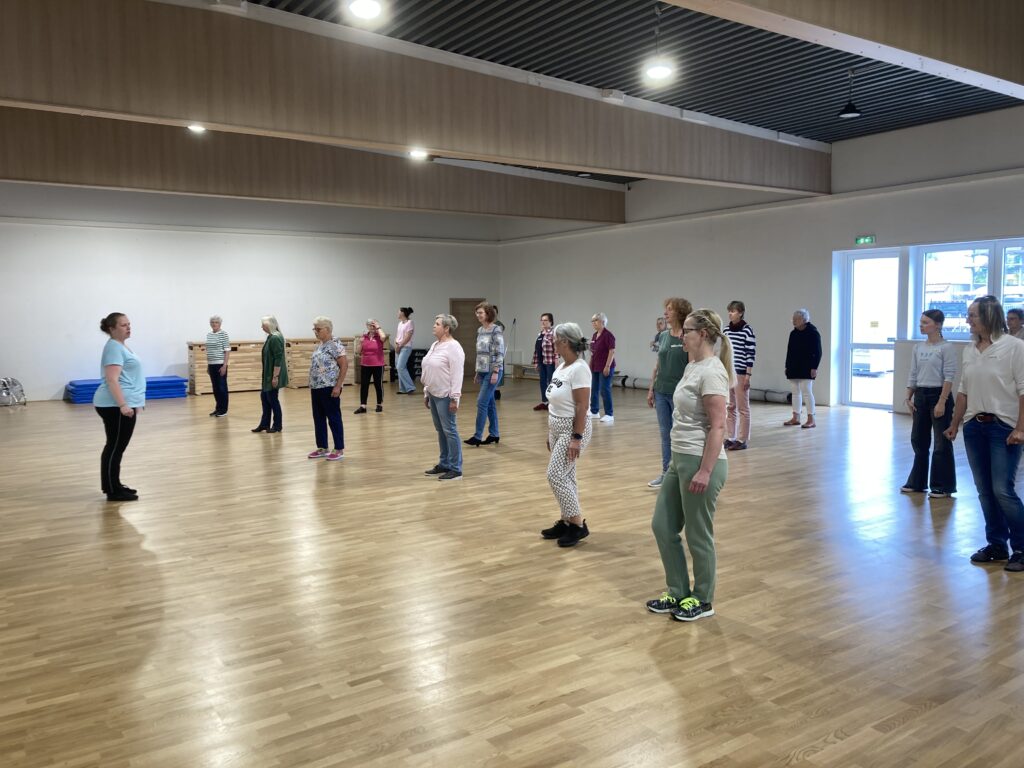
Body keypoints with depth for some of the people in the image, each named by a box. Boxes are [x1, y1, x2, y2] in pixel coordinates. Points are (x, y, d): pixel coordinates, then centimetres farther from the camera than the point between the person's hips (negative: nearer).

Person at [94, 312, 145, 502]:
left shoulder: (121, 346, 17)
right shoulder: (114, 347, -15)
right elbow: (112, 380, -23)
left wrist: (130, 403, 28)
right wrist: (123, 404, -28)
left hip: (123, 405, 10)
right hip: (115, 406, -10)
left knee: (116, 447, 14)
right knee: (115, 448, -5)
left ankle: (115, 486, 21)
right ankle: (113, 491, 0)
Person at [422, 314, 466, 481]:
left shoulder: (453, 347, -15)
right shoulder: (435, 345, 14)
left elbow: (457, 375, -19)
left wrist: (454, 398, -22)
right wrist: (426, 393, 18)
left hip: (445, 396, -9)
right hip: (433, 394, 9)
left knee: (449, 431, -5)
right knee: (441, 431, 14)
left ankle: (456, 470, 0)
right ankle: (444, 465, 23)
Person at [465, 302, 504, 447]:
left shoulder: (496, 330, -12)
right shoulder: (479, 330, 11)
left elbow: (500, 352, -15)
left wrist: (495, 372, -19)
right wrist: (477, 371, 17)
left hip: (492, 371, -8)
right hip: (482, 371, 8)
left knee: (482, 402, -9)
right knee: (489, 403, 11)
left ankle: (477, 436, -5)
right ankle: (494, 434, 18)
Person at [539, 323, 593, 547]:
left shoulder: (578, 369, -18)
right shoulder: (561, 367, 11)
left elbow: (582, 406, -22)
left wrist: (576, 438, -24)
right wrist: (550, 434, 19)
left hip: (573, 429, -9)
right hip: (557, 429, 9)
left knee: (556, 475, -10)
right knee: (565, 477, 12)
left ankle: (578, 524, 0)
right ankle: (566, 522, 21)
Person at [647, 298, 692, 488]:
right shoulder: (663, 336, 8)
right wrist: (651, 389, 11)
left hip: (678, 393, -6)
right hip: (661, 393, 6)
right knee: (666, 435, 12)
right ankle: (666, 473, 22)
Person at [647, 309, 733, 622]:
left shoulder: (711, 372, -18)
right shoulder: (693, 366, 12)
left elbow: (718, 426, -22)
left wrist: (705, 471, -24)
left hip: (701, 463, -10)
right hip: (680, 460, 10)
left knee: (698, 535, 5)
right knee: (663, 527, 14)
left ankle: (702, 601, 23)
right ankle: (678, 593, 28)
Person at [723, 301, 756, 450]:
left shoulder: (747, 330, -9)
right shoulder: (726, 329, 10)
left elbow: (751, 353, -10)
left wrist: (748, 375, -13)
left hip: (741, 373, -6)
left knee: (742, 408, 1)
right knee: (729, 407, 9)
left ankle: (742, 440, 7)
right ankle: (729, 438, 16)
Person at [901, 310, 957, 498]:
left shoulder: (946, 347, -9)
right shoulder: (918, 348, 9)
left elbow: (949, 377, -13)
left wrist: (942, 402, -18)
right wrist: (909, 398, 5)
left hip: (939, 395, -6)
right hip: (920, 396, 6)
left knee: (942, 442, 0)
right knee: (918, 440, 11)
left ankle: (942, 486, 10)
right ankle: (917, 482, 21)